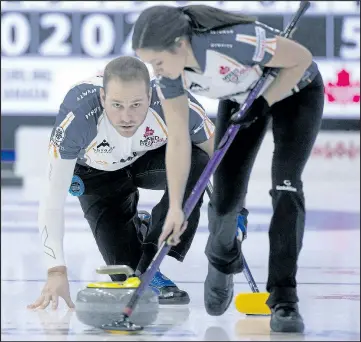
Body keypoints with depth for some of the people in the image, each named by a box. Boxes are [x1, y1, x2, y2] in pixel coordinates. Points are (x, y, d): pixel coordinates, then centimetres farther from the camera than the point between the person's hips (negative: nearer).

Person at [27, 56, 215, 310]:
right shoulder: (76, 116, -39)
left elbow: (217, 155, -16)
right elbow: (53, 199, -34)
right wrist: (57, 272, -40)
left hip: (155, 157, 1)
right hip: (98, 174, -1)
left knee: (195, 164, -33)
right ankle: (137, 231, 25)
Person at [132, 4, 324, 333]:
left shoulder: (236, 40, -42)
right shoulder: (169, 73, -23)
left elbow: (302, 58, -27)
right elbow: (178, 140, -15)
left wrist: (264, 102, -30)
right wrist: (175, 207, -18)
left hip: (294, 91, -5)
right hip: (241, 99, 5)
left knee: (285, 186, -19)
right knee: (226, 192, -2)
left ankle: (283, 298, -14)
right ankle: (222, 265, 30)